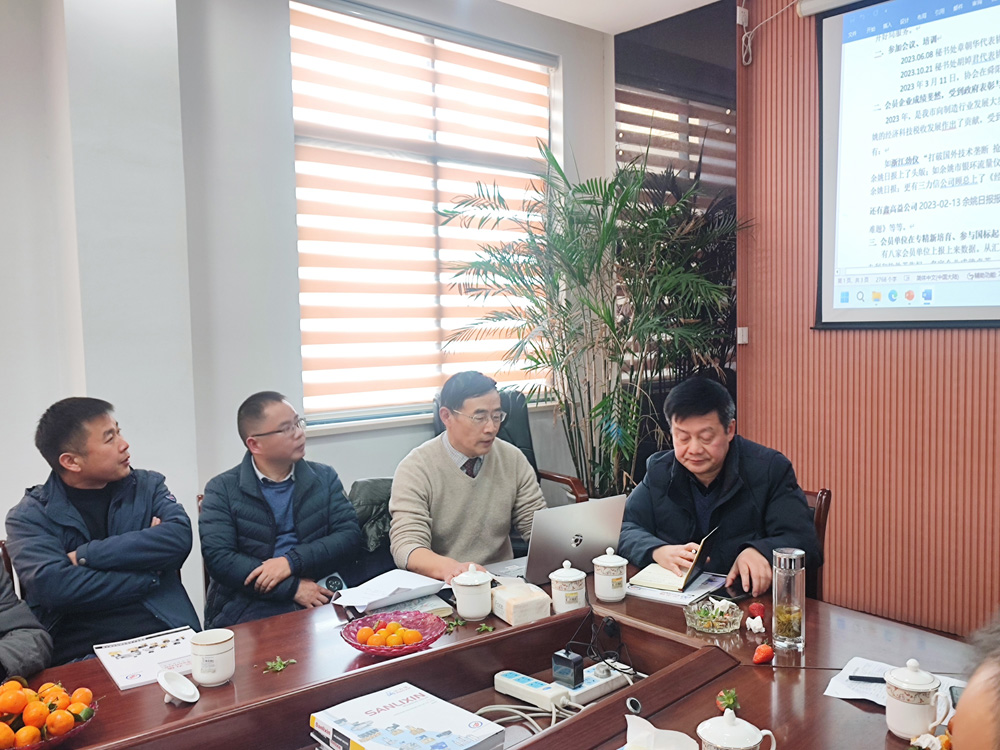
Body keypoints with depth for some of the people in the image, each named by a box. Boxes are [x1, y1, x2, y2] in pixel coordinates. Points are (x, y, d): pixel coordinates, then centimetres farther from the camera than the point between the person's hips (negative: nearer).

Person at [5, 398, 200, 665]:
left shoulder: (148, 486, 13)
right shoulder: (29, 516, 5)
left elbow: (179, 537, -6)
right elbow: (52, 586, -11)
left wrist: (85, 555, -8)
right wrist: (150, 575, -6)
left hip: (164, 640, 2)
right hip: (81, 655, -1)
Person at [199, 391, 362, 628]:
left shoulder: (324, 478, 12)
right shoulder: (222, 490, 3)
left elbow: (350, 535, 2)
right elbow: (218, 558, -8)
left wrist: (292, 561, -14)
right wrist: (293, 588, -17)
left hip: (320, 600, 5)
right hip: (249, 607, -4)